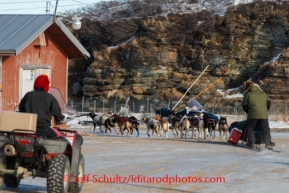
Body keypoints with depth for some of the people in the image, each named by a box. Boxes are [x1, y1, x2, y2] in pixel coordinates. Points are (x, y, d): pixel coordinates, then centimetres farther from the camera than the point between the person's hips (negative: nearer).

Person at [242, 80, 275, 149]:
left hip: (253, 115, -3)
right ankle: (268, 143, 15)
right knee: (265, 129, 16)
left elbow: (244, 105, 2)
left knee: (249, 128, 13)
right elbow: (269, 103, 15)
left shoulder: (248, 94, 4)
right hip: (264, 115, 3)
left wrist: (248, 111, 18)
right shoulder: (263, 93, 16)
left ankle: (251, 143, 4)